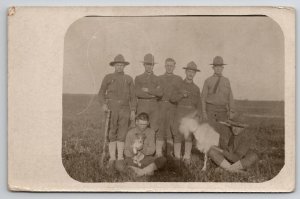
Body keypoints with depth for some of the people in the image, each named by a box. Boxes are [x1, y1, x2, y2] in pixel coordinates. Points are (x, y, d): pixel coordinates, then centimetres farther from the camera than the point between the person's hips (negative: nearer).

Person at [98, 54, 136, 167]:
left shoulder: (129, 79, 11)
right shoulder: (108, 78, 7)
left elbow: (132, 96, 10)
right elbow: (101, 93, 6)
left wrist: (133, 110, 1)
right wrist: (103, 104, -11)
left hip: (124, 108, 1)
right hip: (111, 107, -1)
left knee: (122, 133, 0)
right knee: (111, 133, -2)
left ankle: (120, 158, 4)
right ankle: (112, 158, 0)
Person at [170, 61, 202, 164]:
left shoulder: (196, 88, 12)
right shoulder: (179, 85, 5)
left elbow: (198, 104, 14)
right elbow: (172, 99, 0)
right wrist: (182, 95, -15)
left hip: (192, 113, 2)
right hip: (180, 112, -2)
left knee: (189, 135, 1)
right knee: (178, 134, -4)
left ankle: (187, 158, 6)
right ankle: (177, 157, 2)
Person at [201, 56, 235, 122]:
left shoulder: (226, 81, 10)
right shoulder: (208, 81, 1)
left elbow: (230, 97, 8)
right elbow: (203, 98, -1)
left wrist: (231, 112, -2)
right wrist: (204, 113, -10)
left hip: (223, 111, 3)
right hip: (211, 109, -2)